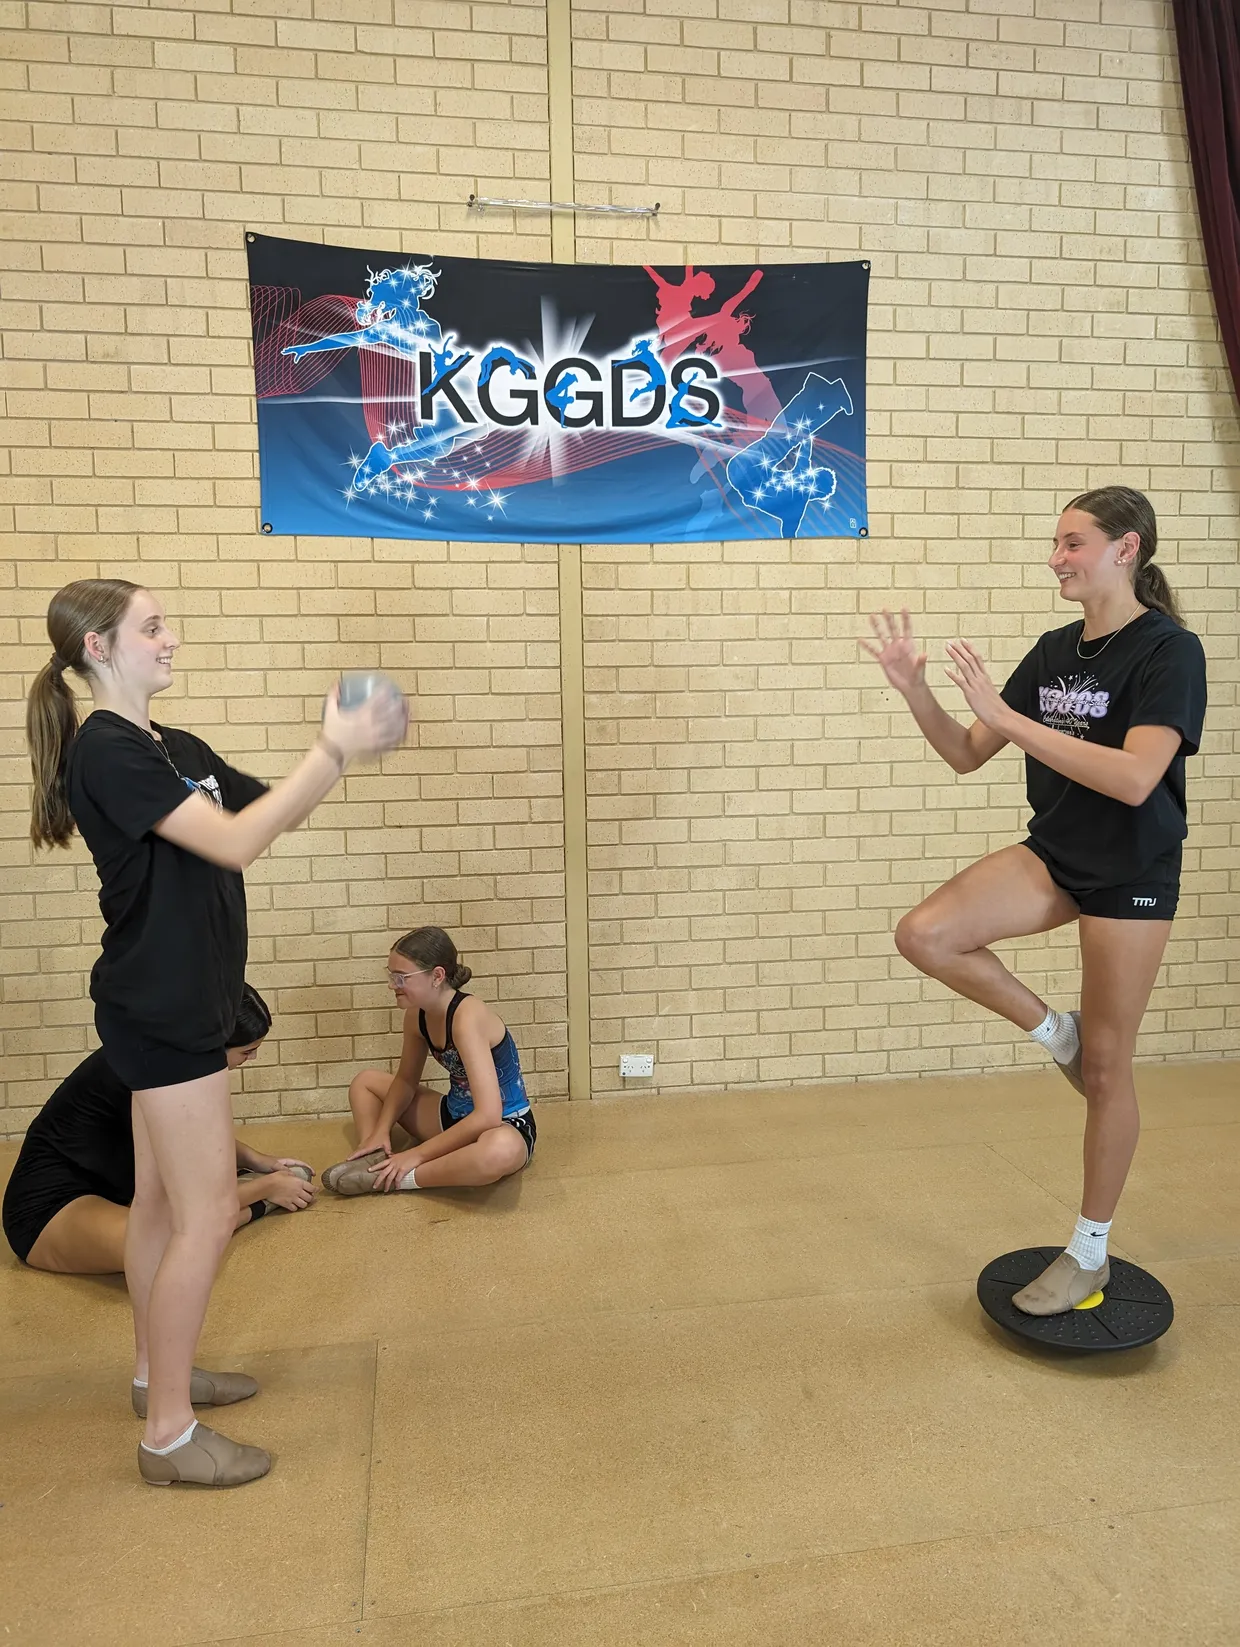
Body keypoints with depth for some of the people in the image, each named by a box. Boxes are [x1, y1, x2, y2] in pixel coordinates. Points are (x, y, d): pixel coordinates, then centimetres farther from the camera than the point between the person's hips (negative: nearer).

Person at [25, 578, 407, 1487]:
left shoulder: (175, 748, 11)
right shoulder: (106, 751, -18)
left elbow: (276, 808, 12)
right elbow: (235, 843, -26)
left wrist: (348, 745, -3)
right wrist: (332, 750, -26)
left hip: (178, 1004, 10)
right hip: (160, 1010, -10)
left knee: (162, 1199, 20)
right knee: (209, 1214, -4)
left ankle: (159, 1369, 36)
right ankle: (170, 1434, 10)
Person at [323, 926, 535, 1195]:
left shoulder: (467, 1017, -29)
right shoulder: (417, 1014, -6)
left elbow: (488, 1116, -36)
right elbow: (406, 1080, 11)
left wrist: (417, 1154, -28)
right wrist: (381, 1131, -6)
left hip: (505, 1126, -8)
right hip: (456, 1117, 8)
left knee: (501, 1150, -45)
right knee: (365, 1081, 13)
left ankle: (396, 1178, -25)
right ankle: (377, 1160, -10)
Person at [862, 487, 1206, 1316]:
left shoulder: (1169, 650, -14)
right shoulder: (1055, 651, 5)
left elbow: (1134, 778, -28)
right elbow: (967, 754, 5)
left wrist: (1005, 714, -29)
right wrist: (915, 688, -11)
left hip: (1130, 873, -6)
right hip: (1054, 853, 6)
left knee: (1107, 1068, 5)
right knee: (925, 934, -18)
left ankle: (1090, 1253, 24)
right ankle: (1056, 1032, 7)